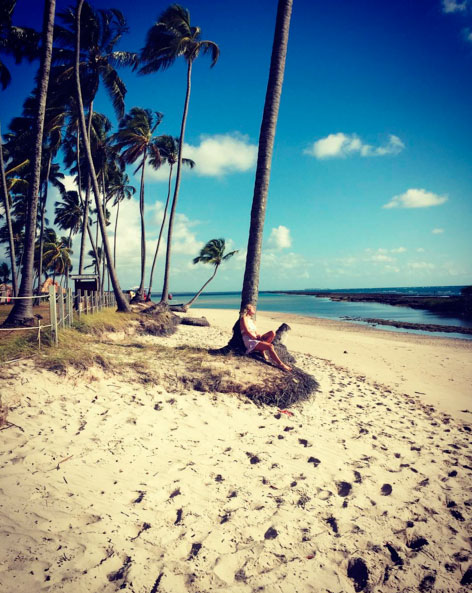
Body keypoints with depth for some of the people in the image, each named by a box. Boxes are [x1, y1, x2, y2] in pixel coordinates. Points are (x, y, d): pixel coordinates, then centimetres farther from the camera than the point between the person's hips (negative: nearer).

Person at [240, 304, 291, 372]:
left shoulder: (251, 320, 26)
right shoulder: (244, 318, 1)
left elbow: (256, 332, 17)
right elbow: (247, 331, -11)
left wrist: (258, 336, -6)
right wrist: (256, 337, -12)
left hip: (255, 338, 8)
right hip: (249, 341, -8)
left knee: (272, 333, -12)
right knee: (270, 346, -27)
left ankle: (262, 350, -15)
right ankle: (280, 364, -23)